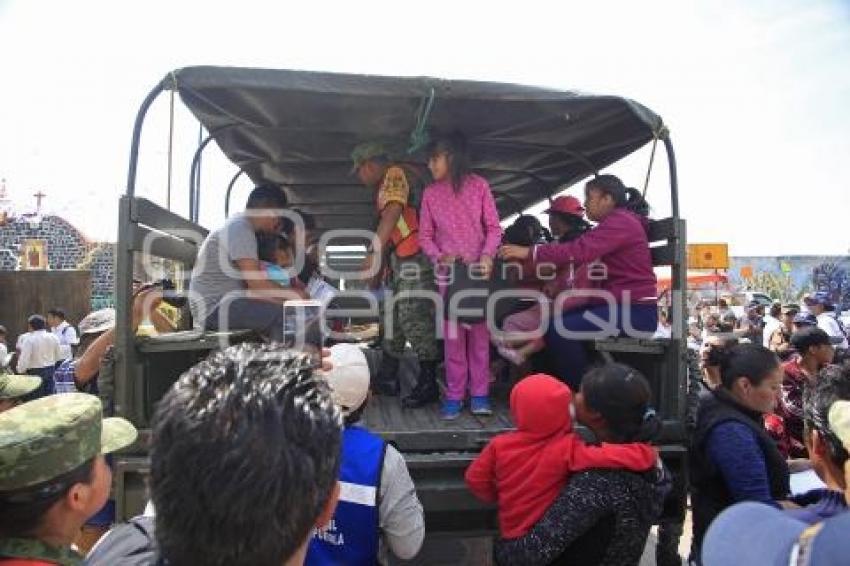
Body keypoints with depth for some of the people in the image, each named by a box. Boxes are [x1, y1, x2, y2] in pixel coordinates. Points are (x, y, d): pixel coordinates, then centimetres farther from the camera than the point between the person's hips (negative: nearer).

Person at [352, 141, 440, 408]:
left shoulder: (395, 175, -4)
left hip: (414, 258, -11)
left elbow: (392, 213, -21)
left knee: (414, 319, -11)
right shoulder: (386, 186, 25)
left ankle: (428, 384, -5)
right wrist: (378, 268, 29)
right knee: (393, 317, 15)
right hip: (402, 261, 11)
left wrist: (374, 252, -28)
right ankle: (387, 378, 24)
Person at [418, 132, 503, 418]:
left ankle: (479, 394, 8)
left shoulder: (479, 185, 0)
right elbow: (425, 235, 7)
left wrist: (488, 255, -17)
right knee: (452, 333, 1)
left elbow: (493, 227, 0)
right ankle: (454, 395, 8)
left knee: (479, 330, 0)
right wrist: (438, 256, -11)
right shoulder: (430, 193, 6)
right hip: (448, 270, 2)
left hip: (478, 268, -1)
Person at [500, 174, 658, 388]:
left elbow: (578, 251, -26)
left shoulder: (620, 222, -13)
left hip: (634, 311, -10)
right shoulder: (617, 222, 22)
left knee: (560, 329, -21)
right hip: (624, 305, 10)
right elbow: (586, 252, 12)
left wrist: (529, 252, -23)